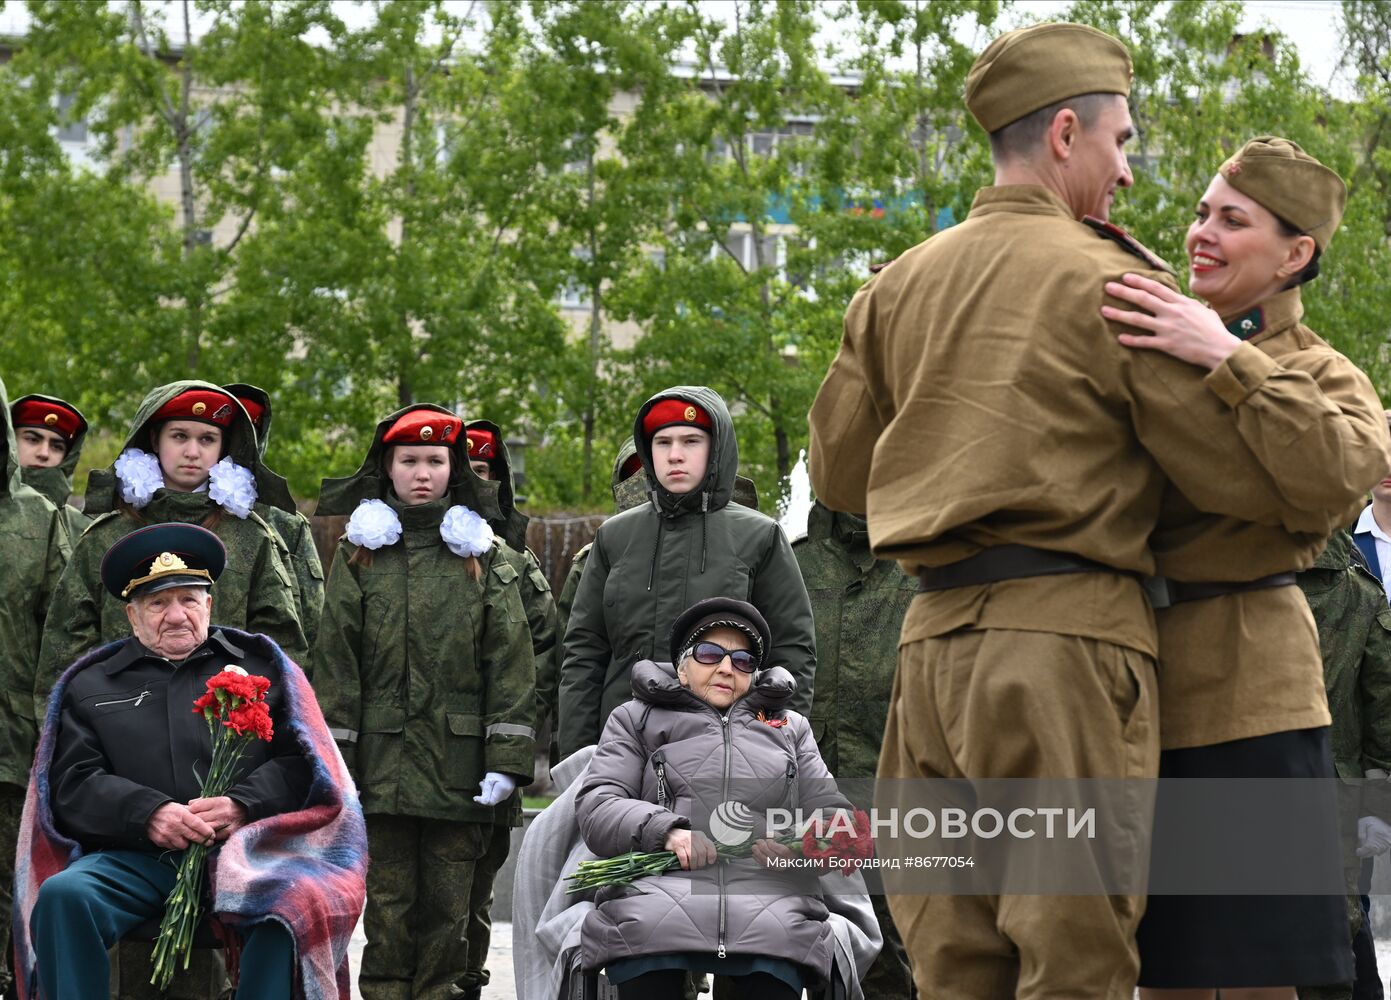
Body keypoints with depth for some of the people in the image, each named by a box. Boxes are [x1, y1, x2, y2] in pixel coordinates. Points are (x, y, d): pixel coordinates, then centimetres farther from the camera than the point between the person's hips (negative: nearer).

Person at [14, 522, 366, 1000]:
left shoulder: (259, 665, 19)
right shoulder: (90, 686, 20)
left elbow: (298, 763, 9)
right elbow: (73, 786, 8)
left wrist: (243, 806, -12)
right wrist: (149, 814, -11)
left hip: (240, 854, -1)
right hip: (134, 861, 1)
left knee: (291, 904, -35)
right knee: (63, 895, -30)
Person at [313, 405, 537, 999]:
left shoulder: (483, 556, 9)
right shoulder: (359, 553, 9)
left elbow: (510, 661, 4)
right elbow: (334, 659, 5)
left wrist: (507, 759, -5)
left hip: (459, 763, 0)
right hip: (383, 764, 0)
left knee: (447, 912, 2)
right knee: (388, 907, -1)